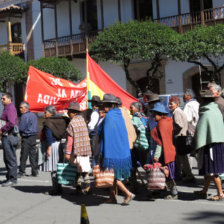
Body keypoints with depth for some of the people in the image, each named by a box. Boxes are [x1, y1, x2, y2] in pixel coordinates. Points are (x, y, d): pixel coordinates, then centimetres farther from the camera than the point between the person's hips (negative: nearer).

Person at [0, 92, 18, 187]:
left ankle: (12, 179, -1)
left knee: (11, 158, -6)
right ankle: (9, 177, 21)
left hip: (9, 136, -10)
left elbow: (11, 123, -26)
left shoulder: (10, 108, -13)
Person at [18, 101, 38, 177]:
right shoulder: (34, 115, 13)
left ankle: (22, 172, -1)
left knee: (24, 155, -3)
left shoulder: (24, 116, -14)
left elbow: (21, 128, -17)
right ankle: (35, 171, 11)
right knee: (33, 154, 10)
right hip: (34, 137, 8)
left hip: (26, 138, -8)